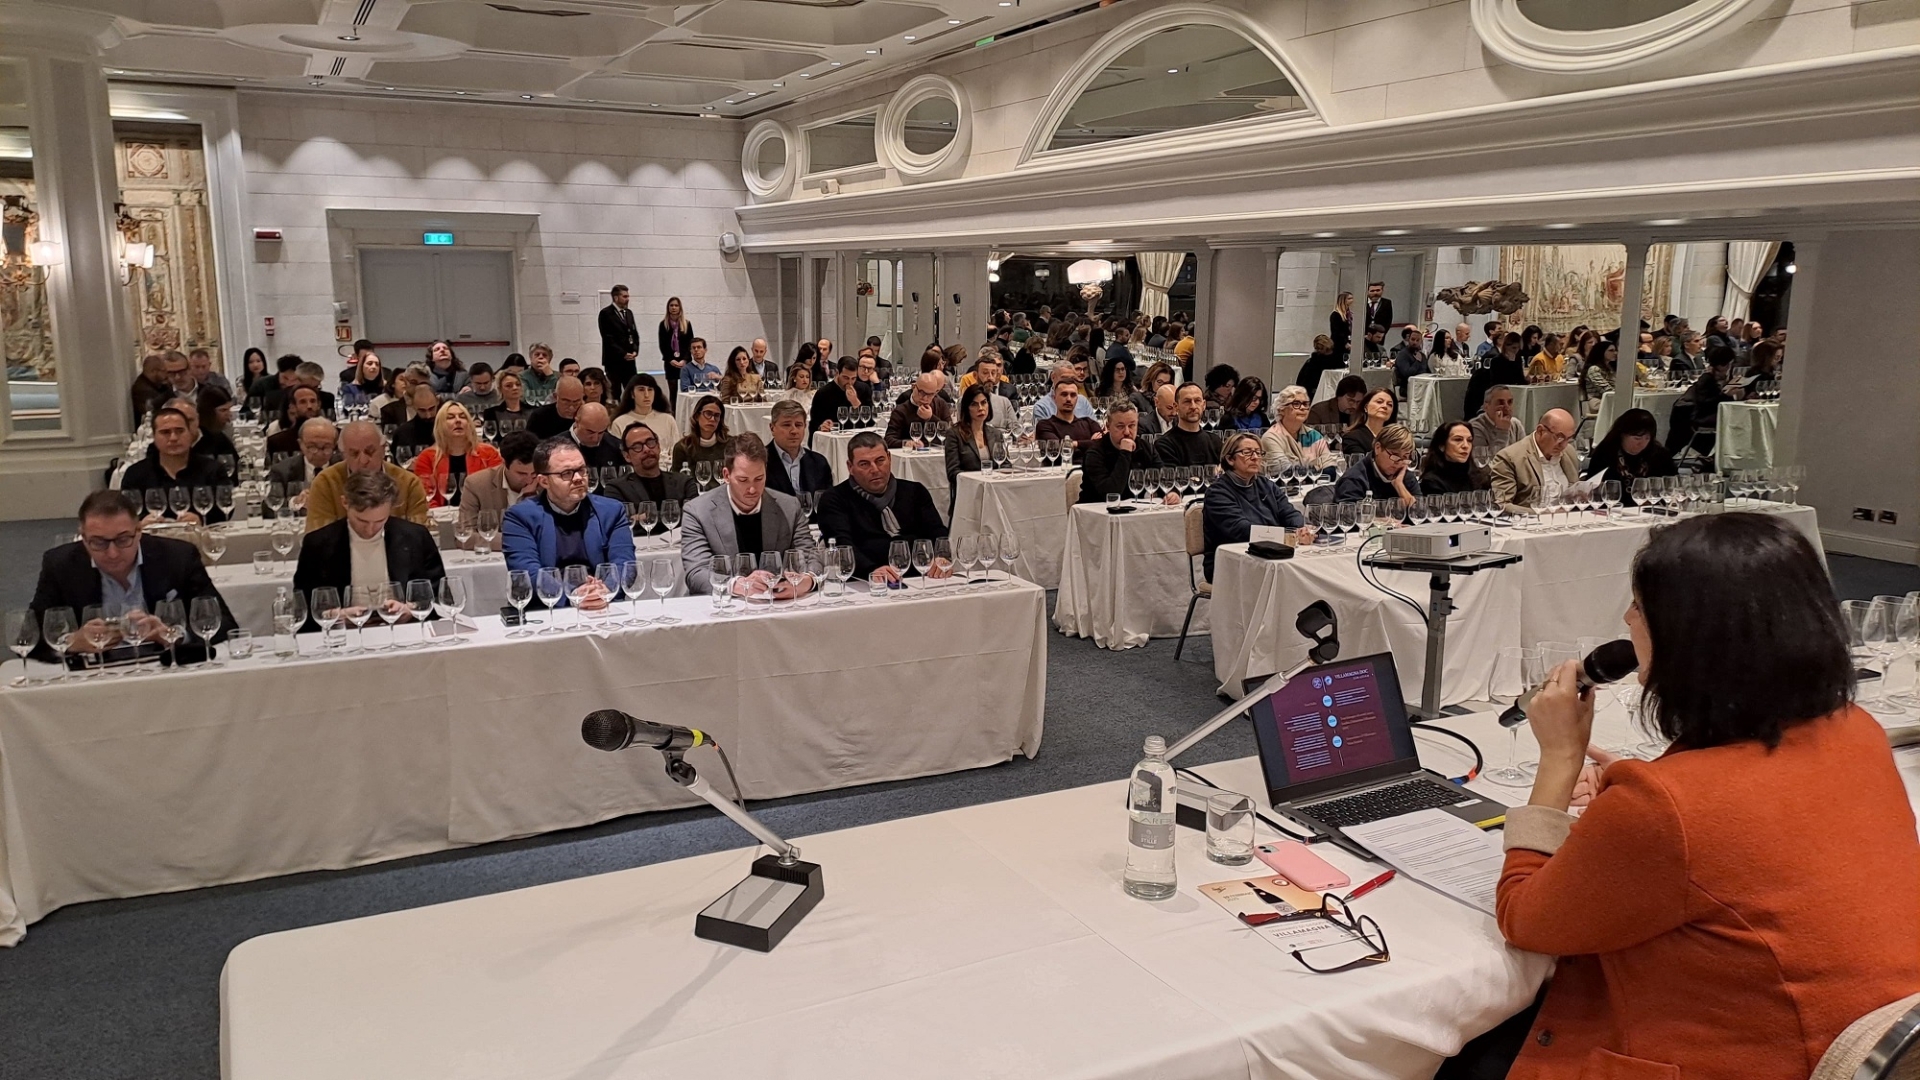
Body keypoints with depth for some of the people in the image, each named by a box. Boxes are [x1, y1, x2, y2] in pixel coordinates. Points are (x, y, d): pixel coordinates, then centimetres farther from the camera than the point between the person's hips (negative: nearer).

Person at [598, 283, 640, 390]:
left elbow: (635, 334, 17)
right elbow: (608, 338, -12)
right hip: (614, 361, -6)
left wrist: (635, 351, -1)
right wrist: (623, 354, -16)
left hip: (630, 360, 6)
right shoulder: (606, 313, -6)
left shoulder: (628, 313, 16)